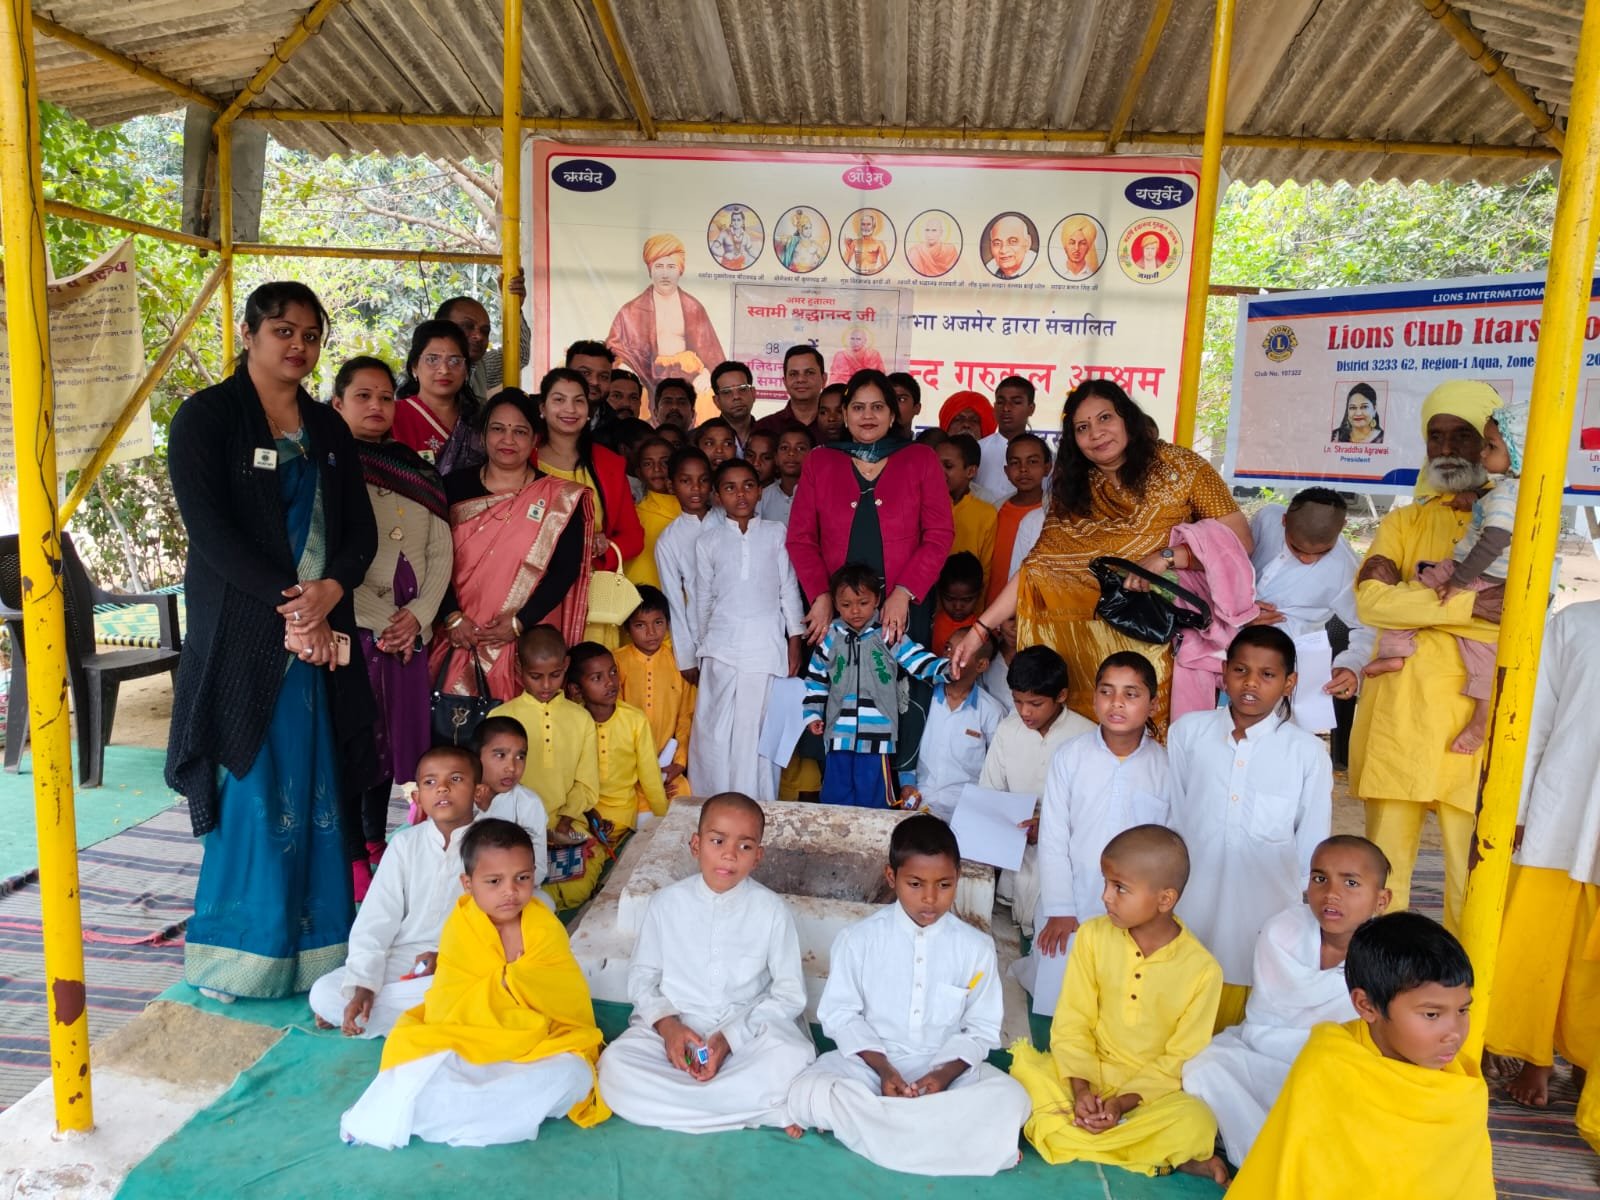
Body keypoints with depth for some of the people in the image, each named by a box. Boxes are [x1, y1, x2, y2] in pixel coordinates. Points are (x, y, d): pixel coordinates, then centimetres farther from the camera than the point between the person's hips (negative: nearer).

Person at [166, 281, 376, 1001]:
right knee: (251, 796, -2)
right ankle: (244, 955, 12)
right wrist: (290, 601, -16)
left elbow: (361, 532, 9)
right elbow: (208, 528, -10)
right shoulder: (206, 417, 1)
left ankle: (315, 948, 15)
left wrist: (328, 591, -11)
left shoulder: (328, 430, 15)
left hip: (323, 632, 4)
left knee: (319, 794, 5)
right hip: (241, 637, -4)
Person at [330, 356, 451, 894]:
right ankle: (351, 857, 7)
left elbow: (441, 553, 10)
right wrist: (378, 620, -12)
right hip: (351, 626, -5)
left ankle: (376, 846, 23)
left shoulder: (419, 472, 16)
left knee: (393, 739, 10)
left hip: (410, 630, 5)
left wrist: (418, 614, -5)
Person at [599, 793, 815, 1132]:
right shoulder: (667, 903, -1)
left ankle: (674, 1098, -16)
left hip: (748, 1030, -2)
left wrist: (730, 1038, -15)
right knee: (615, 1069, -27)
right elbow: (642, 976, 6)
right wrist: (665, 1023, -14)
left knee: (792, 1060, -32)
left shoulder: (772, 911, -5)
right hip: (673, 1027, 2)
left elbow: (789, 994, -3)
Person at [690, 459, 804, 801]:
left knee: (760, 727, -1)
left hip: (767, 644, -1)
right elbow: (703, 596, 14)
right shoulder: (708, 540, 8)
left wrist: (794, 641, 5)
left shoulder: (775, 533, 6)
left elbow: (789, 588, 7)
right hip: (722, 646, 1)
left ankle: (758, 803, 10)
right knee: (717, 728, 1)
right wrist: (702, 645, 15)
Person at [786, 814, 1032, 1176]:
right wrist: (883, 1069, -17)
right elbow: (841, 1015, -3)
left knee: (1010, 1102, -27)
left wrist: (945, 1073, -18)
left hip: (949, 1065, 1)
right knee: (807, 1093, -29)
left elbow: (981, 1030, 0)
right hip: (870, 1061, -1)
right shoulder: (858, 939, -7)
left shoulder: (976, 947, -5)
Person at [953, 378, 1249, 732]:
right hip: (1102, 643, 2)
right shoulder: (1072, 492, 6)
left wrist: (1166, 558, -19)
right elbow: (1038, 569, -1)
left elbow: (1238, 539, -5)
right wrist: (980, 629, -10)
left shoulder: (1179, 466, -1)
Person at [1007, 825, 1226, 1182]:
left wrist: (1123, 1102, -21)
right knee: (1026, 1067, -25)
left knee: (1195, 1123, -32)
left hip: (1152, 1088, -3)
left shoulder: (1202, 969, -12)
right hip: (1089, 1075, 3)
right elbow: (1072, 1024, -4)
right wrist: (1081, 1089, -18)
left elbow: (1181, 1059, -10)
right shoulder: (1093, 935, -6)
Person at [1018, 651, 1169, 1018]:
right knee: (1052, 1002, 11)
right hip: (1068, 910, 0)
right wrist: (1059, 910, -5)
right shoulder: (1070, 756, -8)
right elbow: (1053, 838, -4)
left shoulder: (1164, 767, -6)